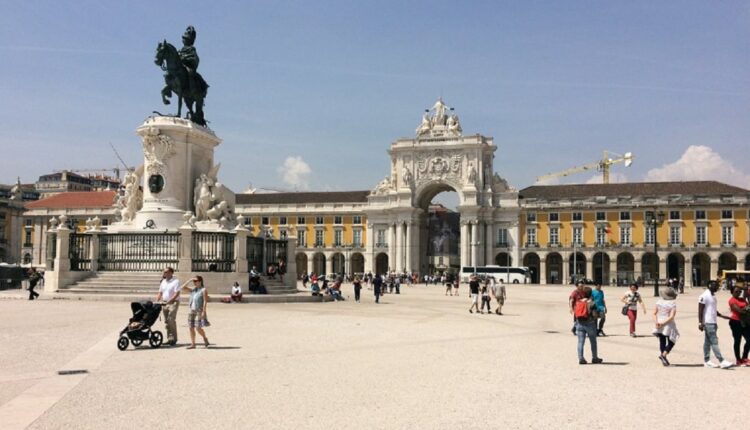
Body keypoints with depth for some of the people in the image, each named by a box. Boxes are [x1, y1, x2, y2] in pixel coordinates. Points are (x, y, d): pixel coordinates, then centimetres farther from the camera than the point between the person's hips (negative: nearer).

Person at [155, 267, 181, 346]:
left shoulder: (175, 281, -9)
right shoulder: (163, 282, 13)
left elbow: (176, 294, -16)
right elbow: (160, 293, 17)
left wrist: (169, 301, -25)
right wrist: (157, 301, 3)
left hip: (173, 303, -7)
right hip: (164, 303, 7)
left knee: (171, 320, -15)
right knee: (166, 321, 7)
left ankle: (173, 339, -10)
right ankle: (169, 339, 13)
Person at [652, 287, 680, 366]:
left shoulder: (659, 302, 2)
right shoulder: (673, 304, -10)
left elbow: (654, 313, -4)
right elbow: (671, 316, -19)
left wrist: (656, 322, -11)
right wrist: (663, 323, -18)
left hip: (659, 325, 4)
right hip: (668, 325, -4)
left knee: (662, 341, 15)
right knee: (671, 342, 9)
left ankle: (663, 357, 17)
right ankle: (664, 354, -11)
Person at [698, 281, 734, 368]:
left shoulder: (713, 296, 16)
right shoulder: (704, 296, -13)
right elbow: (700, 310, -16)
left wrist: (723, 316, 15)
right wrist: (700, 323, -20)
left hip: (712, 322, 9)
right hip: (708, 323, -9)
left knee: (708, 342, 12)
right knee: (714, 342, -9)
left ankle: (707, 361, 16)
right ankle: (722, 361, -10)